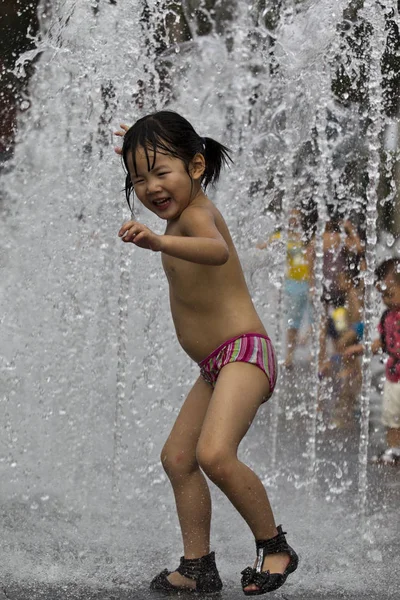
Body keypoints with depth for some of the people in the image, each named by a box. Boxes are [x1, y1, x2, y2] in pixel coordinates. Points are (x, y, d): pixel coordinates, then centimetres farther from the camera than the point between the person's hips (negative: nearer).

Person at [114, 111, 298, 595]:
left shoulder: (197, 213, -17)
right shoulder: (181, 207, 11)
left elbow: (216, 250, -44)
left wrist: (159, 242, -59)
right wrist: (139, 153, 35)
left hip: (244, 353, -11)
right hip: (215, 368, 11)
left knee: (214, 454, -27)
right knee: (177, 456, 14)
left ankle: (274, 546, -10)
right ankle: (198, 568, 20)